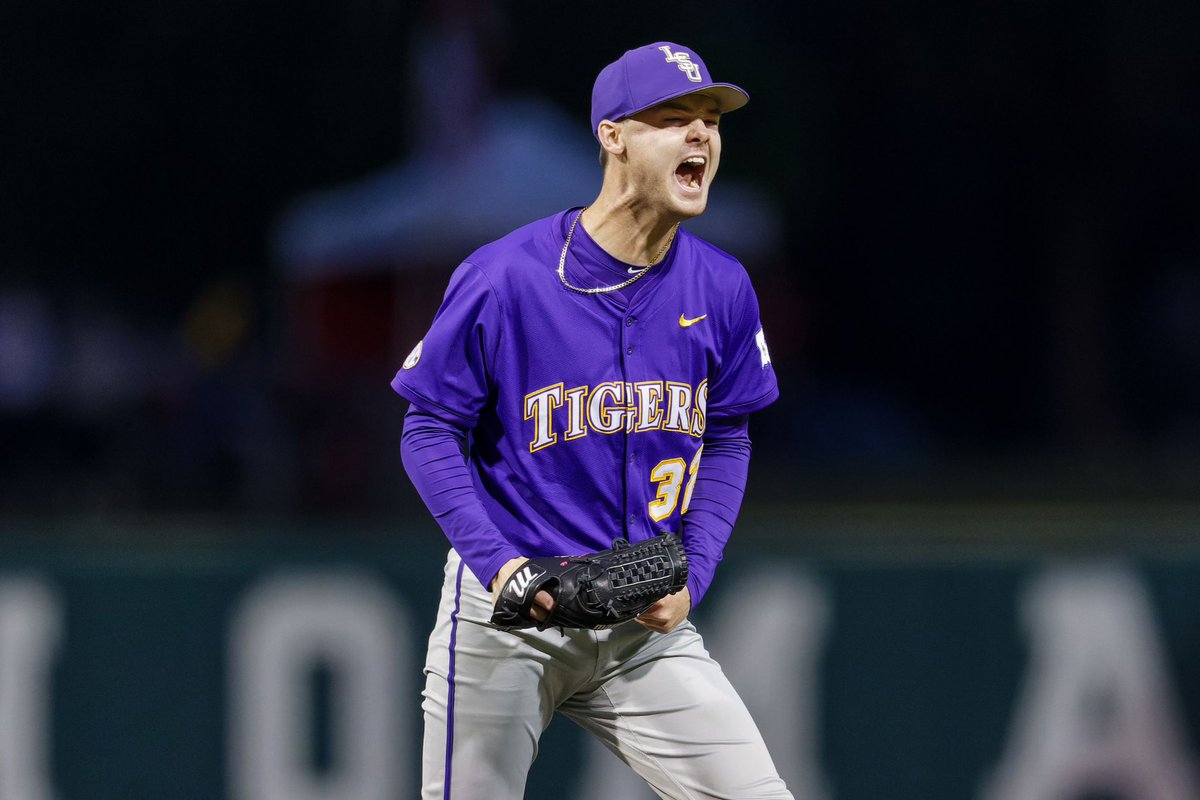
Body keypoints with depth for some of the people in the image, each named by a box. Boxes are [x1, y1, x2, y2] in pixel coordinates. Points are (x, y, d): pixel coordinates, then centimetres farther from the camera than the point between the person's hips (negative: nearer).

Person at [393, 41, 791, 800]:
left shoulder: (721, 289, 1)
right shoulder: (503, 278, -12)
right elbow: (431, 431, -5)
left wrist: (693, 573, -2)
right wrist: (494, 559, -17)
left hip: (647, 624, 3)